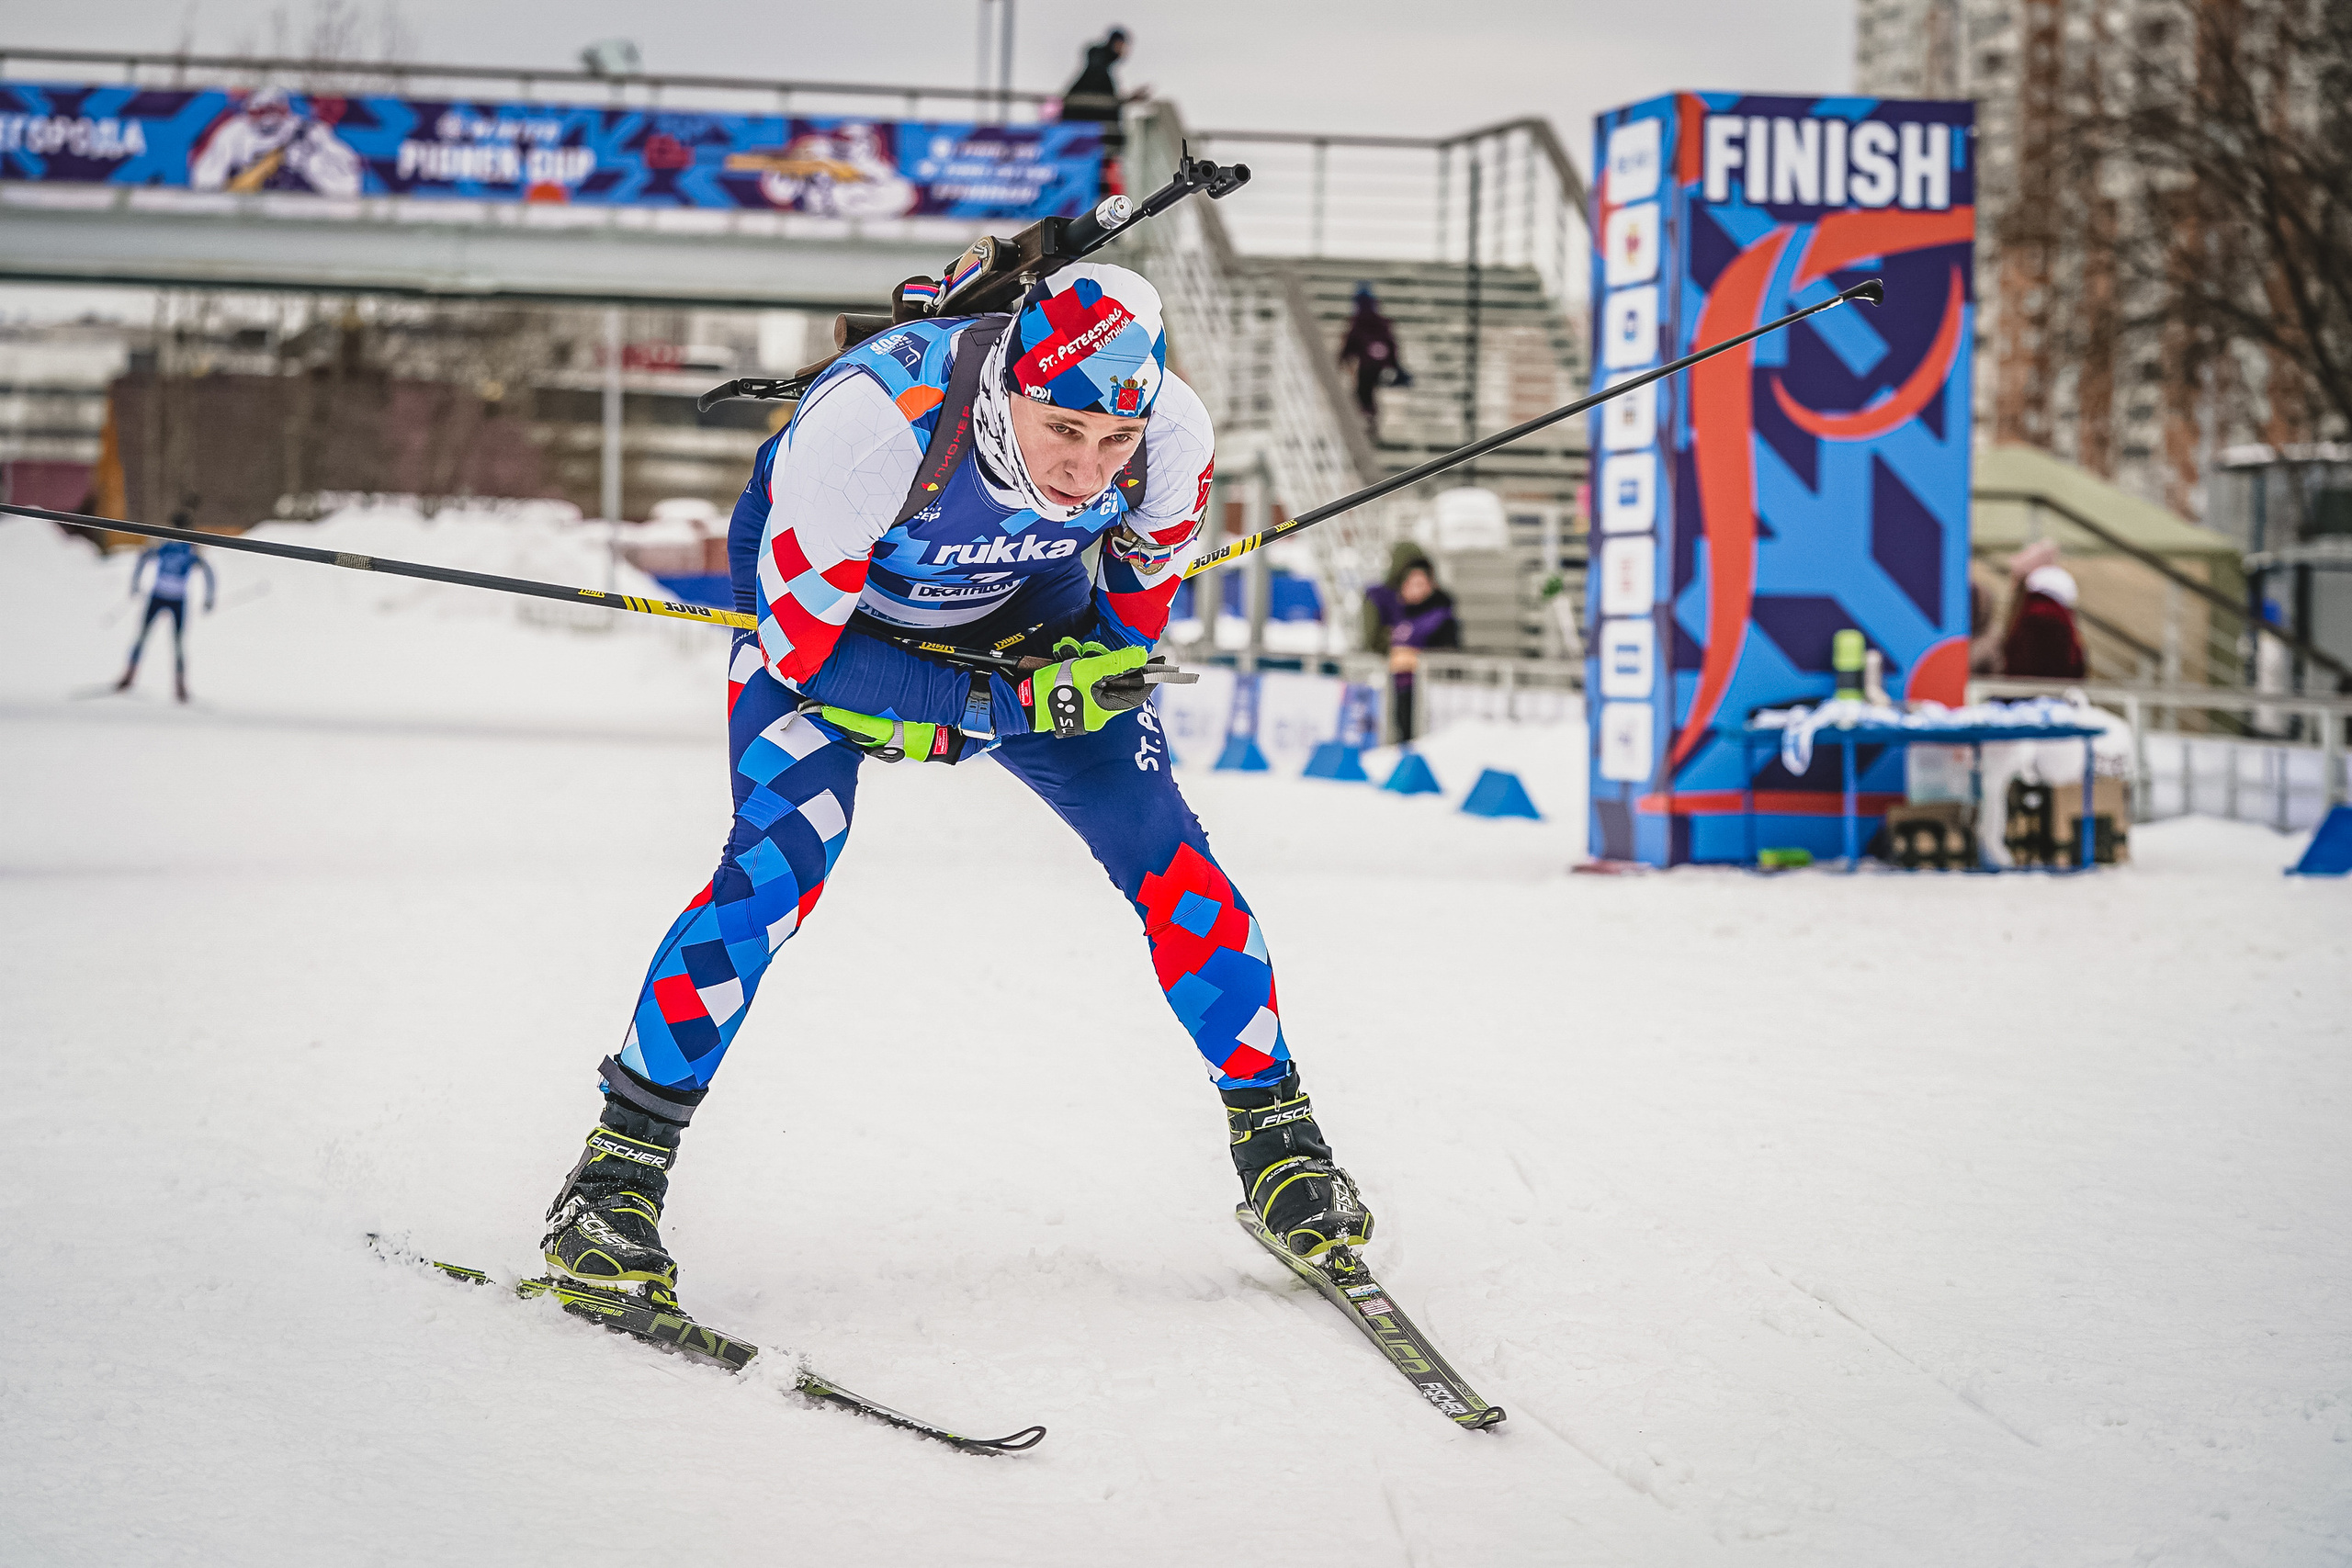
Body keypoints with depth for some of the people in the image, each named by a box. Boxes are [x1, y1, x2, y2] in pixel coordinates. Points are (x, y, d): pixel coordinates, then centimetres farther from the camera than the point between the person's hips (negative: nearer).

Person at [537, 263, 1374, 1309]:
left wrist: (936, 724, -17)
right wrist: (1012, 703, -32)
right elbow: (802, 647, -28)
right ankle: (617, 1173, -12)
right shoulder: (867, 426, -41)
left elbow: (1128, 626, -9)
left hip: (1023, 612, 3)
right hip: (816, 605, -3)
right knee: (779, 860, -22)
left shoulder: (1173, 437, -29)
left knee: (1160, 846, -7)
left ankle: (1274, 1130, 11)